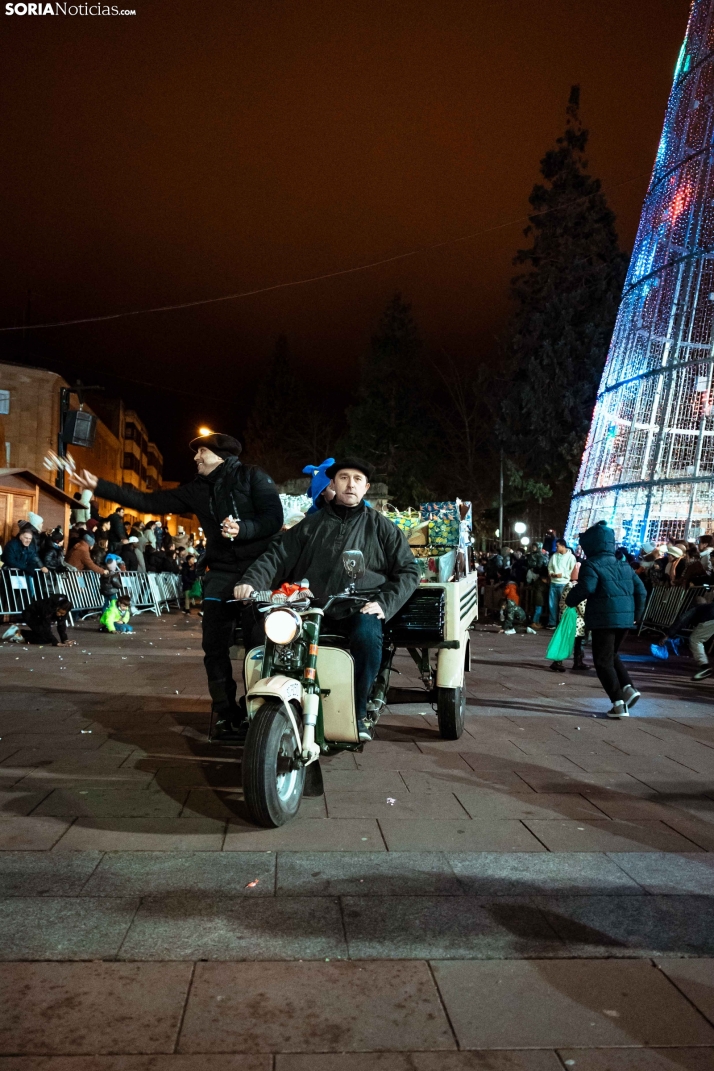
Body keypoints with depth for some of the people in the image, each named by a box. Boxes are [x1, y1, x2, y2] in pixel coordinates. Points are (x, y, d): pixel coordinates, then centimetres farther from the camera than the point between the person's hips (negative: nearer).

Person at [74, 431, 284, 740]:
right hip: (221, 574, 5)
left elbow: (274, 518, -8)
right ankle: (225, 713, 14)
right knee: (215, 648, 3)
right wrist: (99, 486, 9)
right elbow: (149, 502, 12)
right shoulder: (197, 490, 14)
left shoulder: (252, 477, 0)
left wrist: (243, 529, -24)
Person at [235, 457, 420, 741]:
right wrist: (252, 581, -11)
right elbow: (278, 555, 8)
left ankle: (358, 711, -14)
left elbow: (408, 570, 9)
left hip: (359, 610, -1)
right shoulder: (311, 524, 17)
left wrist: (384, 603, -7)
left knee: (367, 635, -35)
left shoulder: (381, 527, 13)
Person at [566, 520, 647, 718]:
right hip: (625, 617, 7)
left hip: (604, 618, -7)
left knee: (603, 661, 1)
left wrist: (570, 600, -8)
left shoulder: (591, 564, -6)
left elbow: (586, 587, -24)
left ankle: (619, 703, -4)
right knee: (612, 655, 23)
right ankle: (628, 688, 6)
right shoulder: (623, 564, 15)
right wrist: (636, 613, 22)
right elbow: (640, 590, 13)